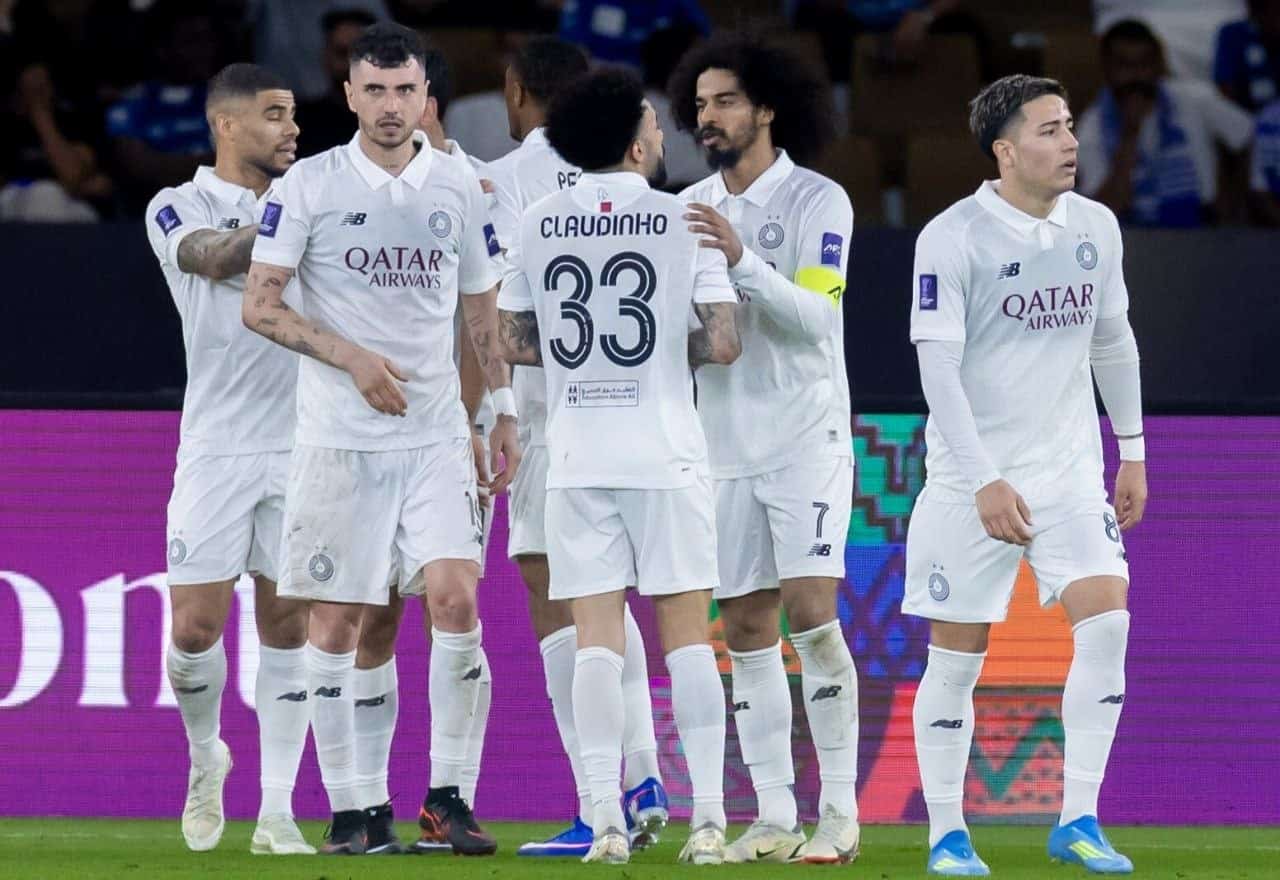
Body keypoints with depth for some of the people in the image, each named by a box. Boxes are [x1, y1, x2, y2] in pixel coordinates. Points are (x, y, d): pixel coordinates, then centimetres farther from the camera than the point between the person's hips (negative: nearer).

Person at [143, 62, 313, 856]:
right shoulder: (180, 208, 1)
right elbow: (216, 257, -20)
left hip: (304, 445, 3)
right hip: (218, 450, -3)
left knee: (289, 624, 0)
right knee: (196, 625, -6)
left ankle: (277, 812, 4)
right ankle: (205, 755, 23)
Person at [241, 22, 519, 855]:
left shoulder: (459, 185, 7)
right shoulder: (308, 186, -2)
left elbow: (484, 309, 16)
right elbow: (260, 306, -4)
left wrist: (505, 411, 10)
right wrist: (353, 359, -14)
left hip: (437, 436, 2)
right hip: (338, 436, -2)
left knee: (456, 599, -12)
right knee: (335, 627, -1)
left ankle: (448, 793, -1)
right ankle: (345, 807, 8)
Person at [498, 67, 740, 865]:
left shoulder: (539, 225, 4)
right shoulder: (682, 221, -5)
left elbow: (516, 343, 9)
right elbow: (724, 343, -8)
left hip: (578, 455, 2)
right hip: (665, 453, -2)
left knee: (598, 633, 1)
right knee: (685, 629, 3)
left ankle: (606, 820, -5)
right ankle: (708, 817, -1)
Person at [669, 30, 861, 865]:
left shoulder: (818, 201, -6)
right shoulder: (689, 208, 10)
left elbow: (816, 317, -17)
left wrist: (742, 259, -28)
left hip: (806, 437, -5)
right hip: (725, 444, 5)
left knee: (810, 611, -13)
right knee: (747, 629, 3)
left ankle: (840, 811, -7)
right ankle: (774, 818, 7)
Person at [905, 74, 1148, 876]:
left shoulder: (1095, 228, 4)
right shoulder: (951, 238, -12)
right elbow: (938, 366, -15)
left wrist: (1132, 451, 17)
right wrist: (985, 482, -20)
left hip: (1069, 469, 4)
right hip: (974, 479, -4)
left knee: (1106, 621, -13)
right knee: (957, 657, 1)